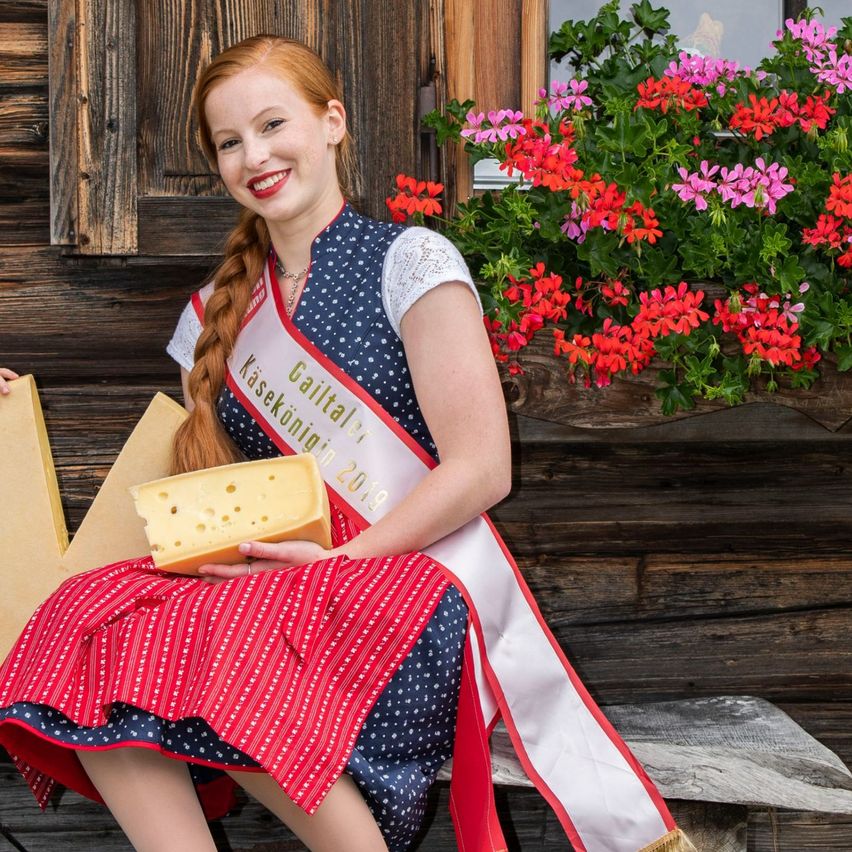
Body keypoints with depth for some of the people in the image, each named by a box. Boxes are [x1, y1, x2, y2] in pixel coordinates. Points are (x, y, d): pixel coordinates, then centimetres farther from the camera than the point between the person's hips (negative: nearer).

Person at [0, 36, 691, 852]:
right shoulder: (218, 314, 18)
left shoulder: (407, 262, 1)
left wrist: (335, 562, -13)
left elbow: (481, 470, -6)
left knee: (228, 659, -34)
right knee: (90, 625, -25)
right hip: (273, 588, 5)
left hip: (418, 582, -5)